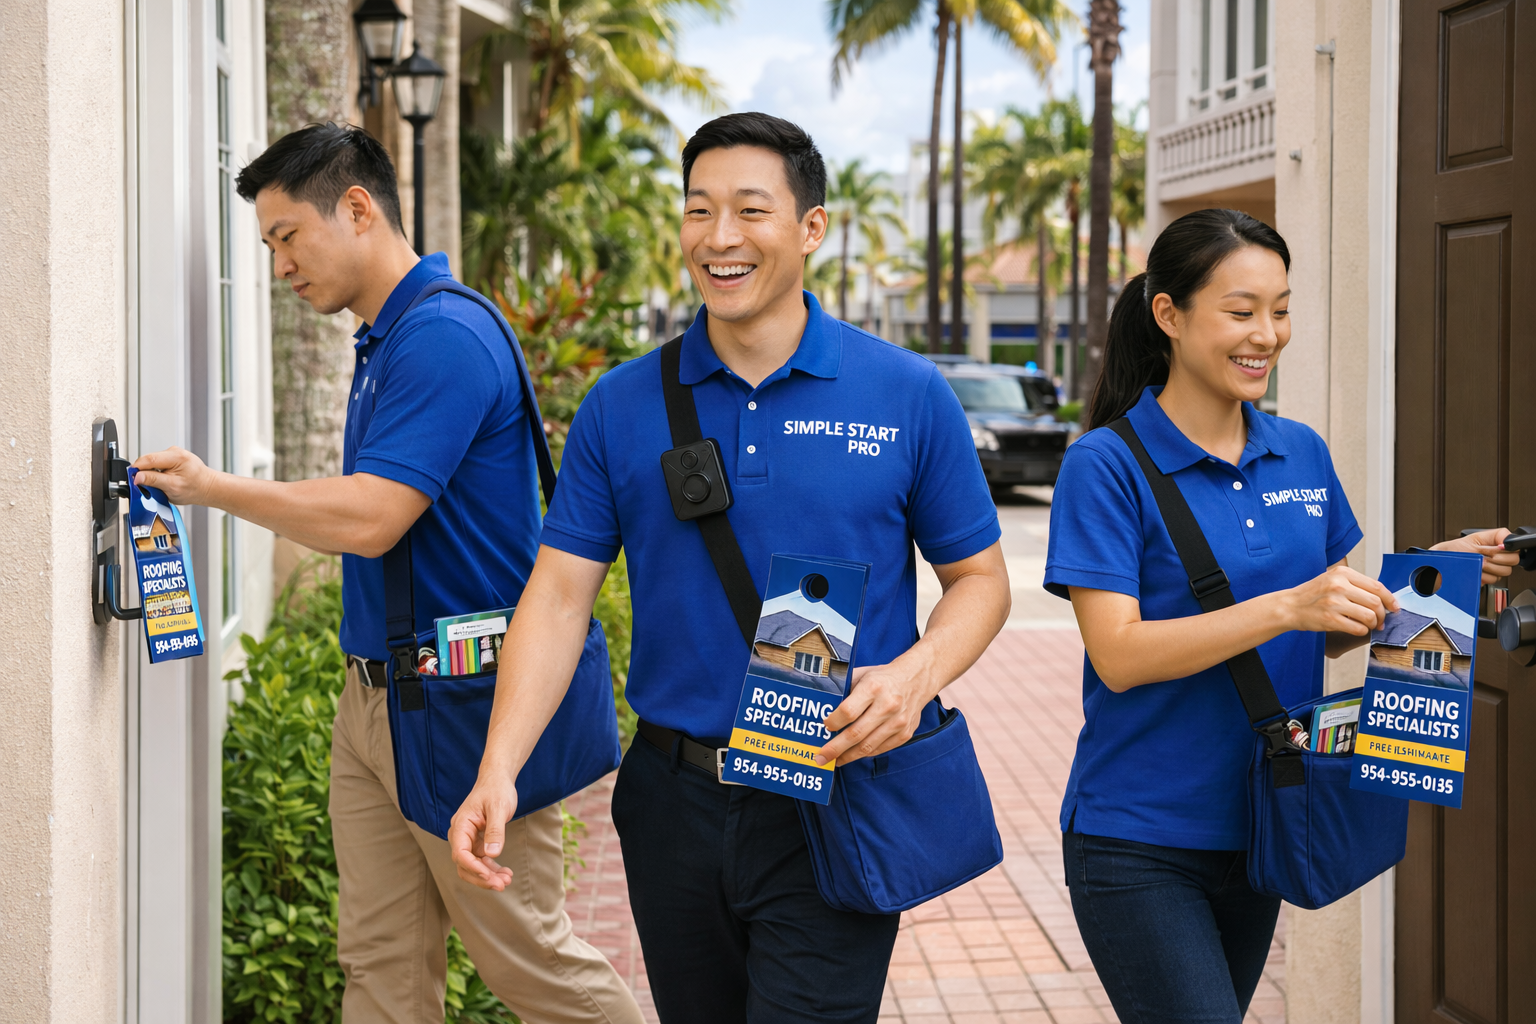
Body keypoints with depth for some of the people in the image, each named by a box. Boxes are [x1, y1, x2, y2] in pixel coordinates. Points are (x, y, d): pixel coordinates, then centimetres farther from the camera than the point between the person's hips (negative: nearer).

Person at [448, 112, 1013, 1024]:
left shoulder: (907, 396, -2)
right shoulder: (622, 407, 2)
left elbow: (980, 578, 4)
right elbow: (559, 594, -1)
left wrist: (916, 674, -17)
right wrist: (498, 771, -13)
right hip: (675, 805, 3)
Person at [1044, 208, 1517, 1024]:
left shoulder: (1303, 455, 7)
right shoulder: (1107, 465, -11)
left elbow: (1331, 634, 13)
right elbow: (1118, 655, -19)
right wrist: (1287, 605, -28)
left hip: (1257, 827, 6)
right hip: (1139, 839, -6)